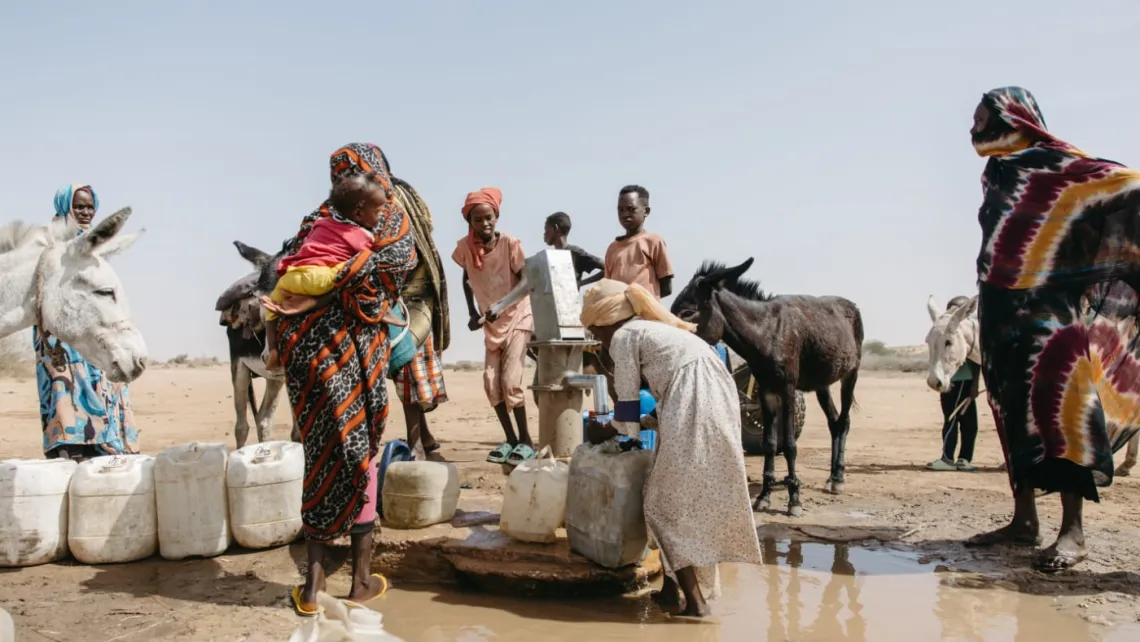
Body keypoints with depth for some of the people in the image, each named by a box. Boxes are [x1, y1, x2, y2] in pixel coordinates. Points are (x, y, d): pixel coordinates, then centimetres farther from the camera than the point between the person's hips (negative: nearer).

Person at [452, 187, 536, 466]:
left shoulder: (509, 243, -20)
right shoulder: (465, 247, -9)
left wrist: (502, 306, -26)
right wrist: (473, 314, 4)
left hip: (517, 317, -4)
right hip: (491, 323, 4)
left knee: (510, 380, -13)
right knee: (491, 381, -1)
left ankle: (526, 441, 0)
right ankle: (510, 439, 12)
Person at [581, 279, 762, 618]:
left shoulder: (622, 337, 5)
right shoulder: (653, 329, 30)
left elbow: (628, 411, 5)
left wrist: (605, 432, 24)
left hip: (693, 411, -9)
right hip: (719, 402, 9)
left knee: (666, 506, 4)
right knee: (695, 500, 18)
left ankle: (693, 600, 4)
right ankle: (674, 586, 26)